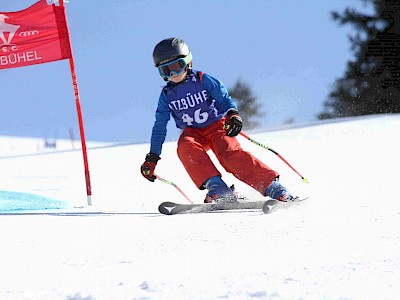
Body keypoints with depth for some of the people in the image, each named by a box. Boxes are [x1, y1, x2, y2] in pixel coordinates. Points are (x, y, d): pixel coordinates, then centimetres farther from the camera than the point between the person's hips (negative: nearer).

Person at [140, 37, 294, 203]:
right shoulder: (167, 95, 2)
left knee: (230, 153, -29)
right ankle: (218, 189, -38)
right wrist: (152, 158, 4)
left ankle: (273, 187, -32)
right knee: (185, 147, -32)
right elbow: (159, 127, 7)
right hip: (193, 133, 3)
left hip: (217, 125, -3)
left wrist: (233, 114, -30)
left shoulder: (204, 80, -6)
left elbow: (224, 98, -7)